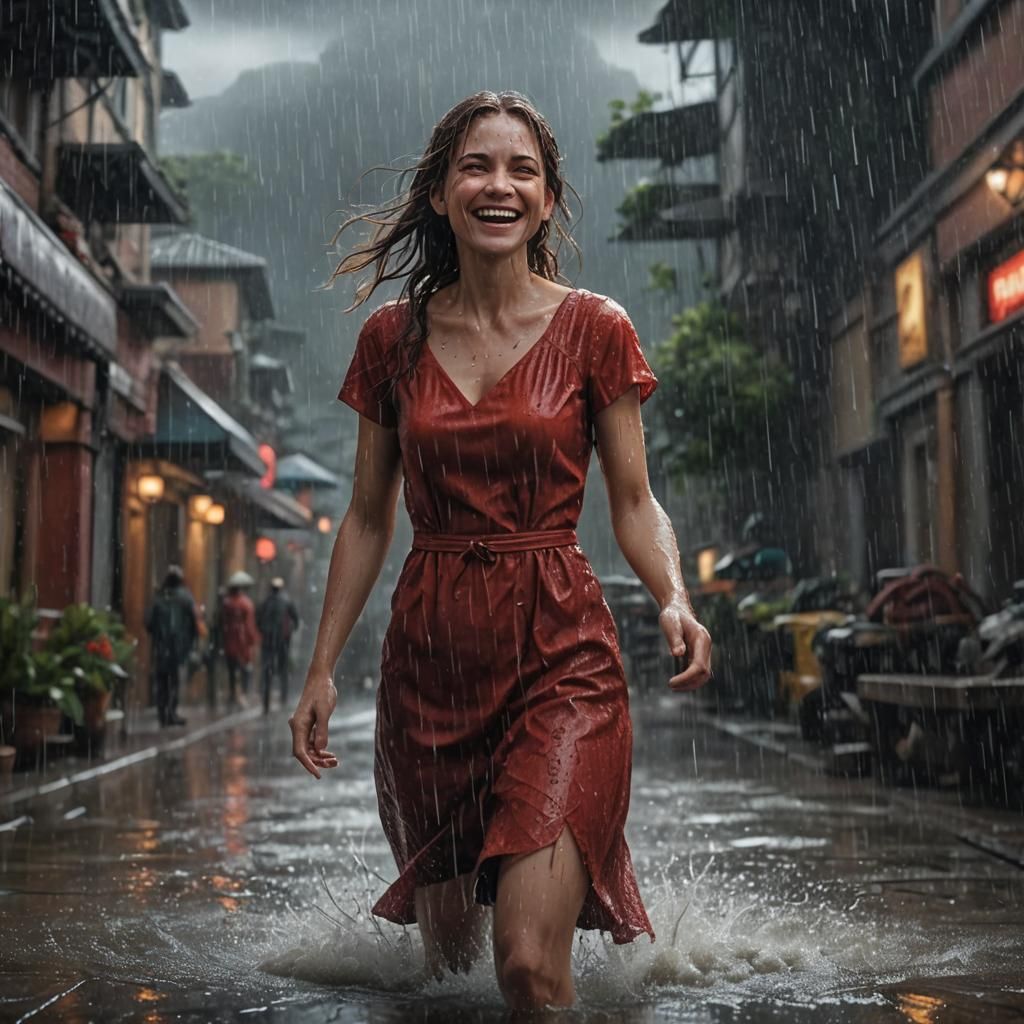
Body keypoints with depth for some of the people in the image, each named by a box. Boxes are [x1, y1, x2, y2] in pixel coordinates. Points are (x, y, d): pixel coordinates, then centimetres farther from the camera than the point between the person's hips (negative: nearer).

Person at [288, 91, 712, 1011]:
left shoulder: (593, 329, -2)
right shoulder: (394, 338, 5)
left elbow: (633, 503, 1)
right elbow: (368, 518, 11)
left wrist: (675, 604, -18)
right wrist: (323, 668, 8)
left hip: (562, 654, -2)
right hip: (431, 651, 3)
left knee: (530, 962, -14)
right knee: (446, 945, 16)